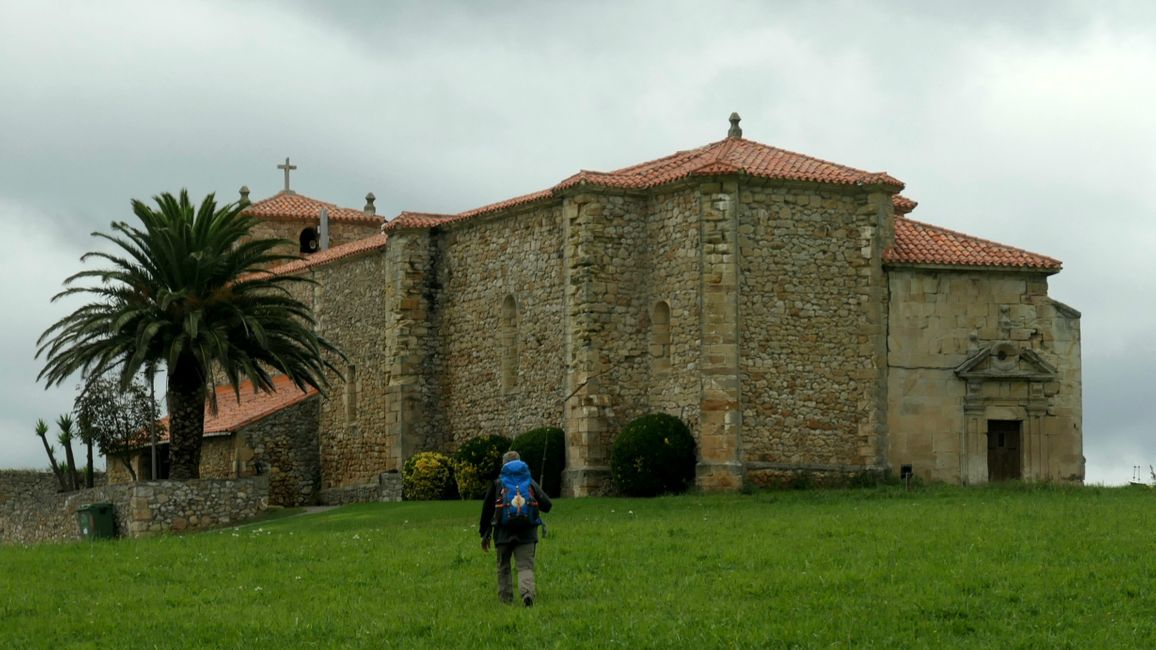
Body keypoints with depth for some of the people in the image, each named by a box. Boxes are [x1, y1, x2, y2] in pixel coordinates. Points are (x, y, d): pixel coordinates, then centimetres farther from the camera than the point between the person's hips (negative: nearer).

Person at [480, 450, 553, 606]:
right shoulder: (530, 482, 5)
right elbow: (547, 505, 2)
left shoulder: (497, 484, 4)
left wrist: (485, 534, 16)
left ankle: (506, 599, 14)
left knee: (503, 568, 15)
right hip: (526, 534, 0)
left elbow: (487, 510, 8)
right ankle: (527, 592, -30)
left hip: (503, 533, 0)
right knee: (525, 567, -4)